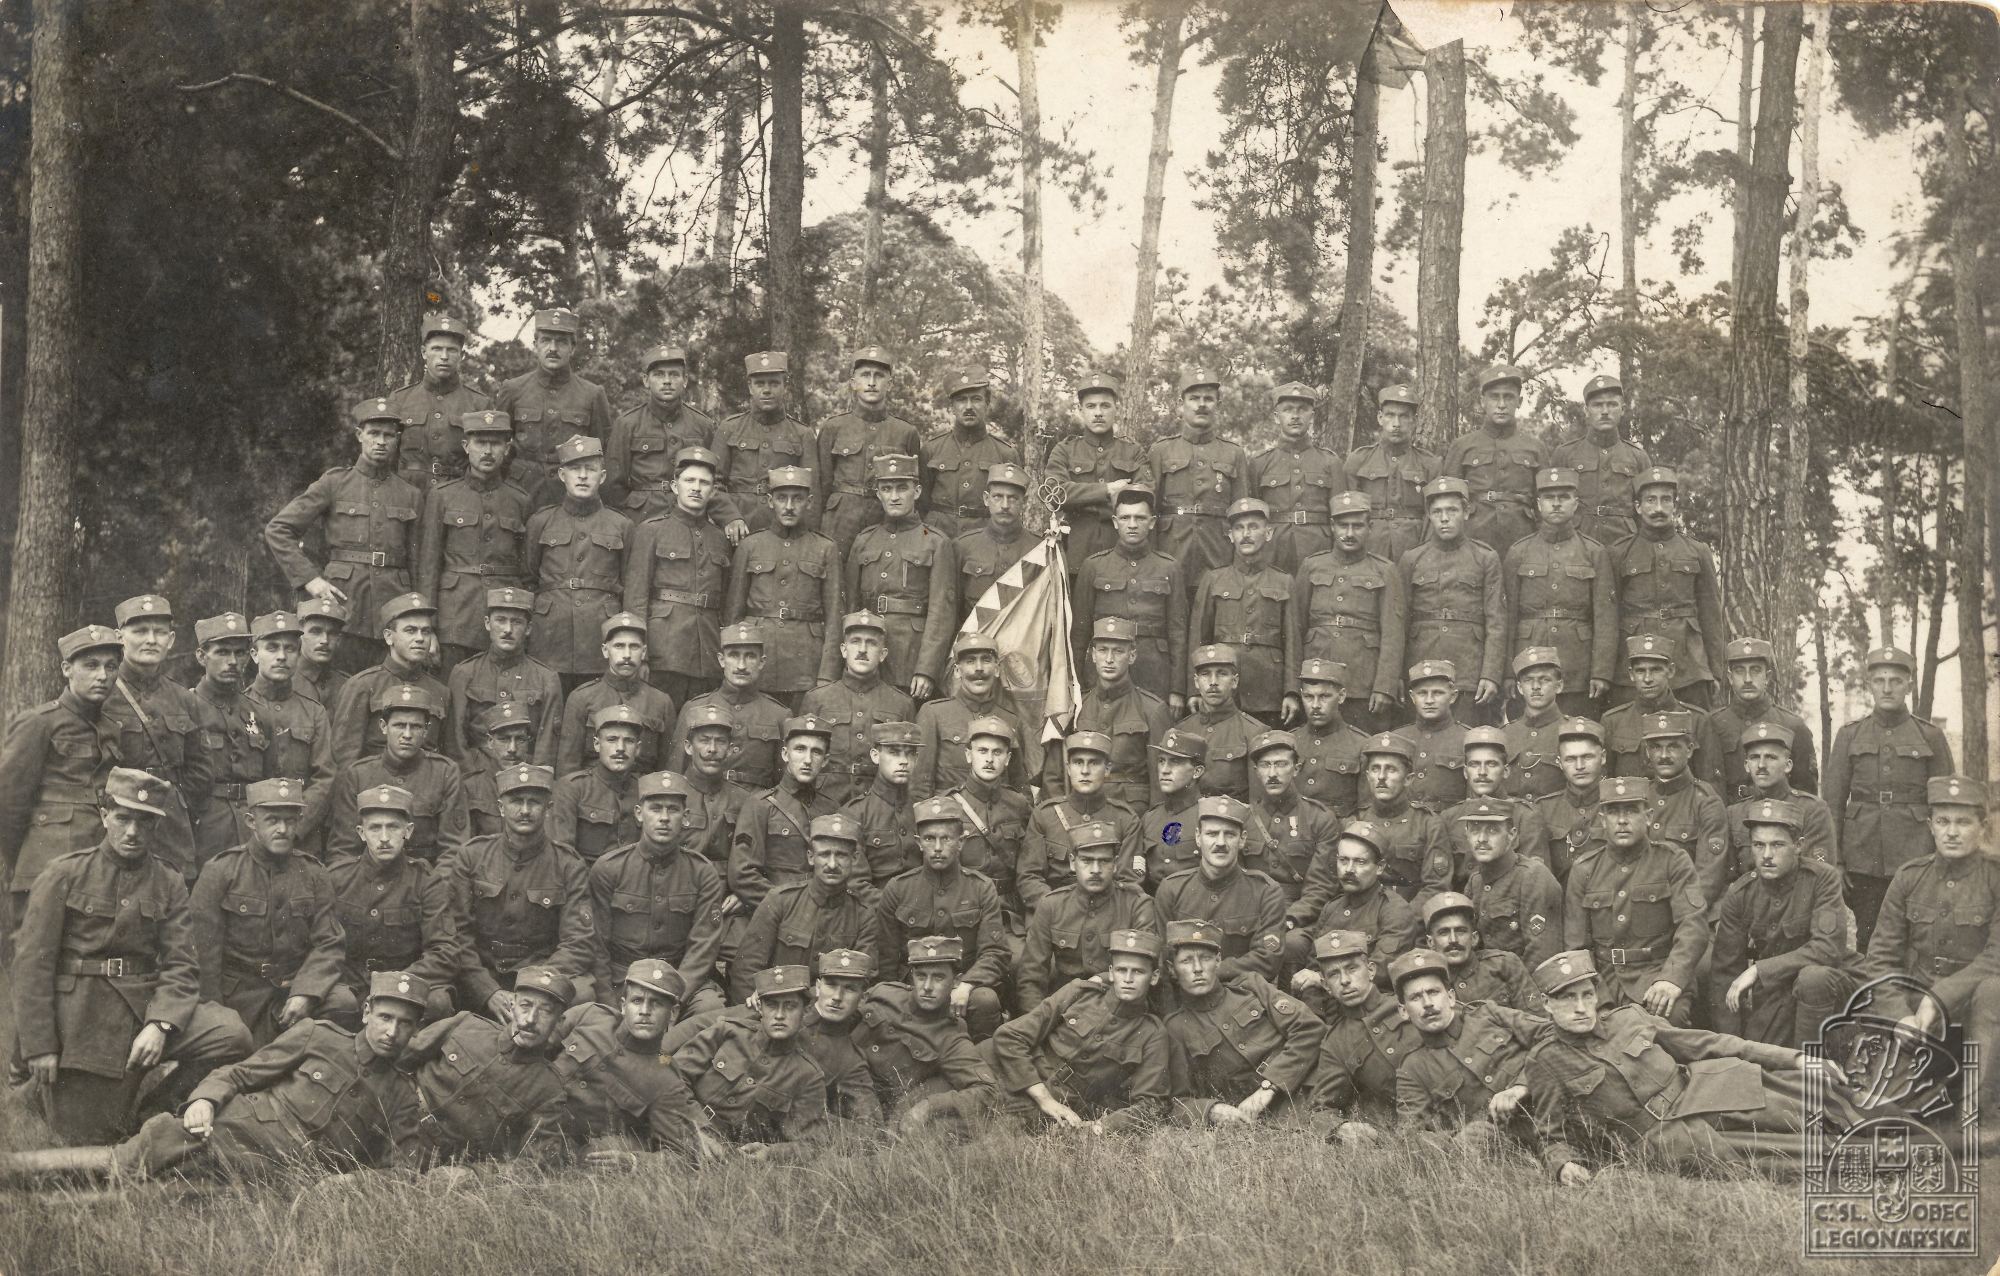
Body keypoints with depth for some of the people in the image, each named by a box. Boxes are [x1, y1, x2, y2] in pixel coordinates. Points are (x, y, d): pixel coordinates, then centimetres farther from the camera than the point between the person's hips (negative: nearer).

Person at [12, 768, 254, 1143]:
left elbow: (180, 966, -1)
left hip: (144, 1005, 3)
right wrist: (39, 1048, -11)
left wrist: (160, 1025, -20)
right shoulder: (65, 874, -1)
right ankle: (40, 1085, 28)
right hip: (79, 1018, -3)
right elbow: (32, 962, -5)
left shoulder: (169, 883, 6)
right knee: (86, 1137, -5)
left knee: (232, 1036, -21)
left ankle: (155, 1109, 2)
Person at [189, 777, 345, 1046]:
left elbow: (329, 944, 0)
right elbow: (203, 949, -3)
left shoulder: (314, 876, 8)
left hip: (295, 988, 2)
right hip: (237, 998, -2)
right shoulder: (220, 871, -1)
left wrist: (305, 993, -17)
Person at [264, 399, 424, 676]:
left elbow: (415, 561, 13)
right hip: (342, 598, -2)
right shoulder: (334, 484, 4)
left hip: (392, 602, 2)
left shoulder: (410, 495, 11)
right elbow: (277, 530, 3)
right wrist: (309, 579, -5)